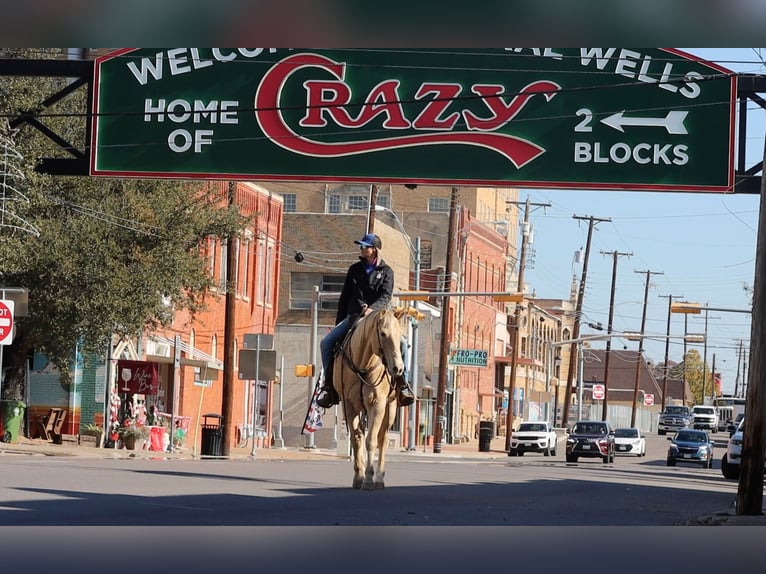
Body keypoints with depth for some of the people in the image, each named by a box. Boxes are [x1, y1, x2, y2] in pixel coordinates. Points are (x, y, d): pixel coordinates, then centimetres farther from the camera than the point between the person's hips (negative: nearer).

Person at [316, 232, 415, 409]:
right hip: (353, 316, 3)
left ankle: (402, 383, -17)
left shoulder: (386, 271, 4)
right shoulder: (355, 270, 13)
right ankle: (329, 384, -7)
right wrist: (338, 324, 15)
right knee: (326, 342, -15)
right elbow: (345, 297, 17)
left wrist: (371, 308, -30)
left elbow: (386, 296, -10)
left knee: (401, 343, -25)